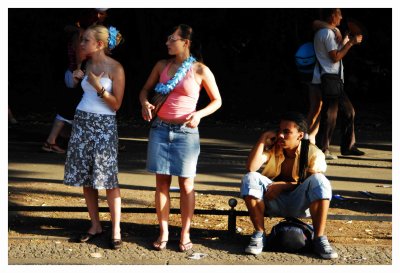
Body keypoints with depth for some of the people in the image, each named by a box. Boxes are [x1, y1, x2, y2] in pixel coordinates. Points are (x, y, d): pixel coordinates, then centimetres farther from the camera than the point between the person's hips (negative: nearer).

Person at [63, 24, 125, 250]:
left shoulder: (115, 68, -8)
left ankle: (116, 230, -2)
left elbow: (116, 104, -9)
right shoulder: (88, 65, 11)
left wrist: (98, 87, -20)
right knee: (85, 177, 6)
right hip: (82, 121, 7)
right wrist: (79, 78, 4)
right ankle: (95, 225, 15)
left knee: (108, 179, -7)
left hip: (104, 125, -6)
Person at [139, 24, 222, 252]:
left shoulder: (200, 70, -4)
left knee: (186, 183, 1)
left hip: (186, 132, -3)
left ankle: (185, 234, 10)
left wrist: (199, 114, -13)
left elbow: (217, 101, 3)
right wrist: (145, 103, -5)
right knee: (162, 182, 5)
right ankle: (164, 233, 12)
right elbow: (145, 90, 18)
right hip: (160, 129, 3)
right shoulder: (162, 65, 6)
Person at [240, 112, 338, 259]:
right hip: (274, 201, 2)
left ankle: (319, 238, -27)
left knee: (320, 180, -31)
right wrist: (263, 138, -23)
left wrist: (283, 185, -22)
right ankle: (259, 234, -21)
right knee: (250, 178, -26)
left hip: (300, 204, -2)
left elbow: (315, 184, -16)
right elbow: (251, 168, -22)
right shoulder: (272, 147, -7)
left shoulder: (313, 153, -10)